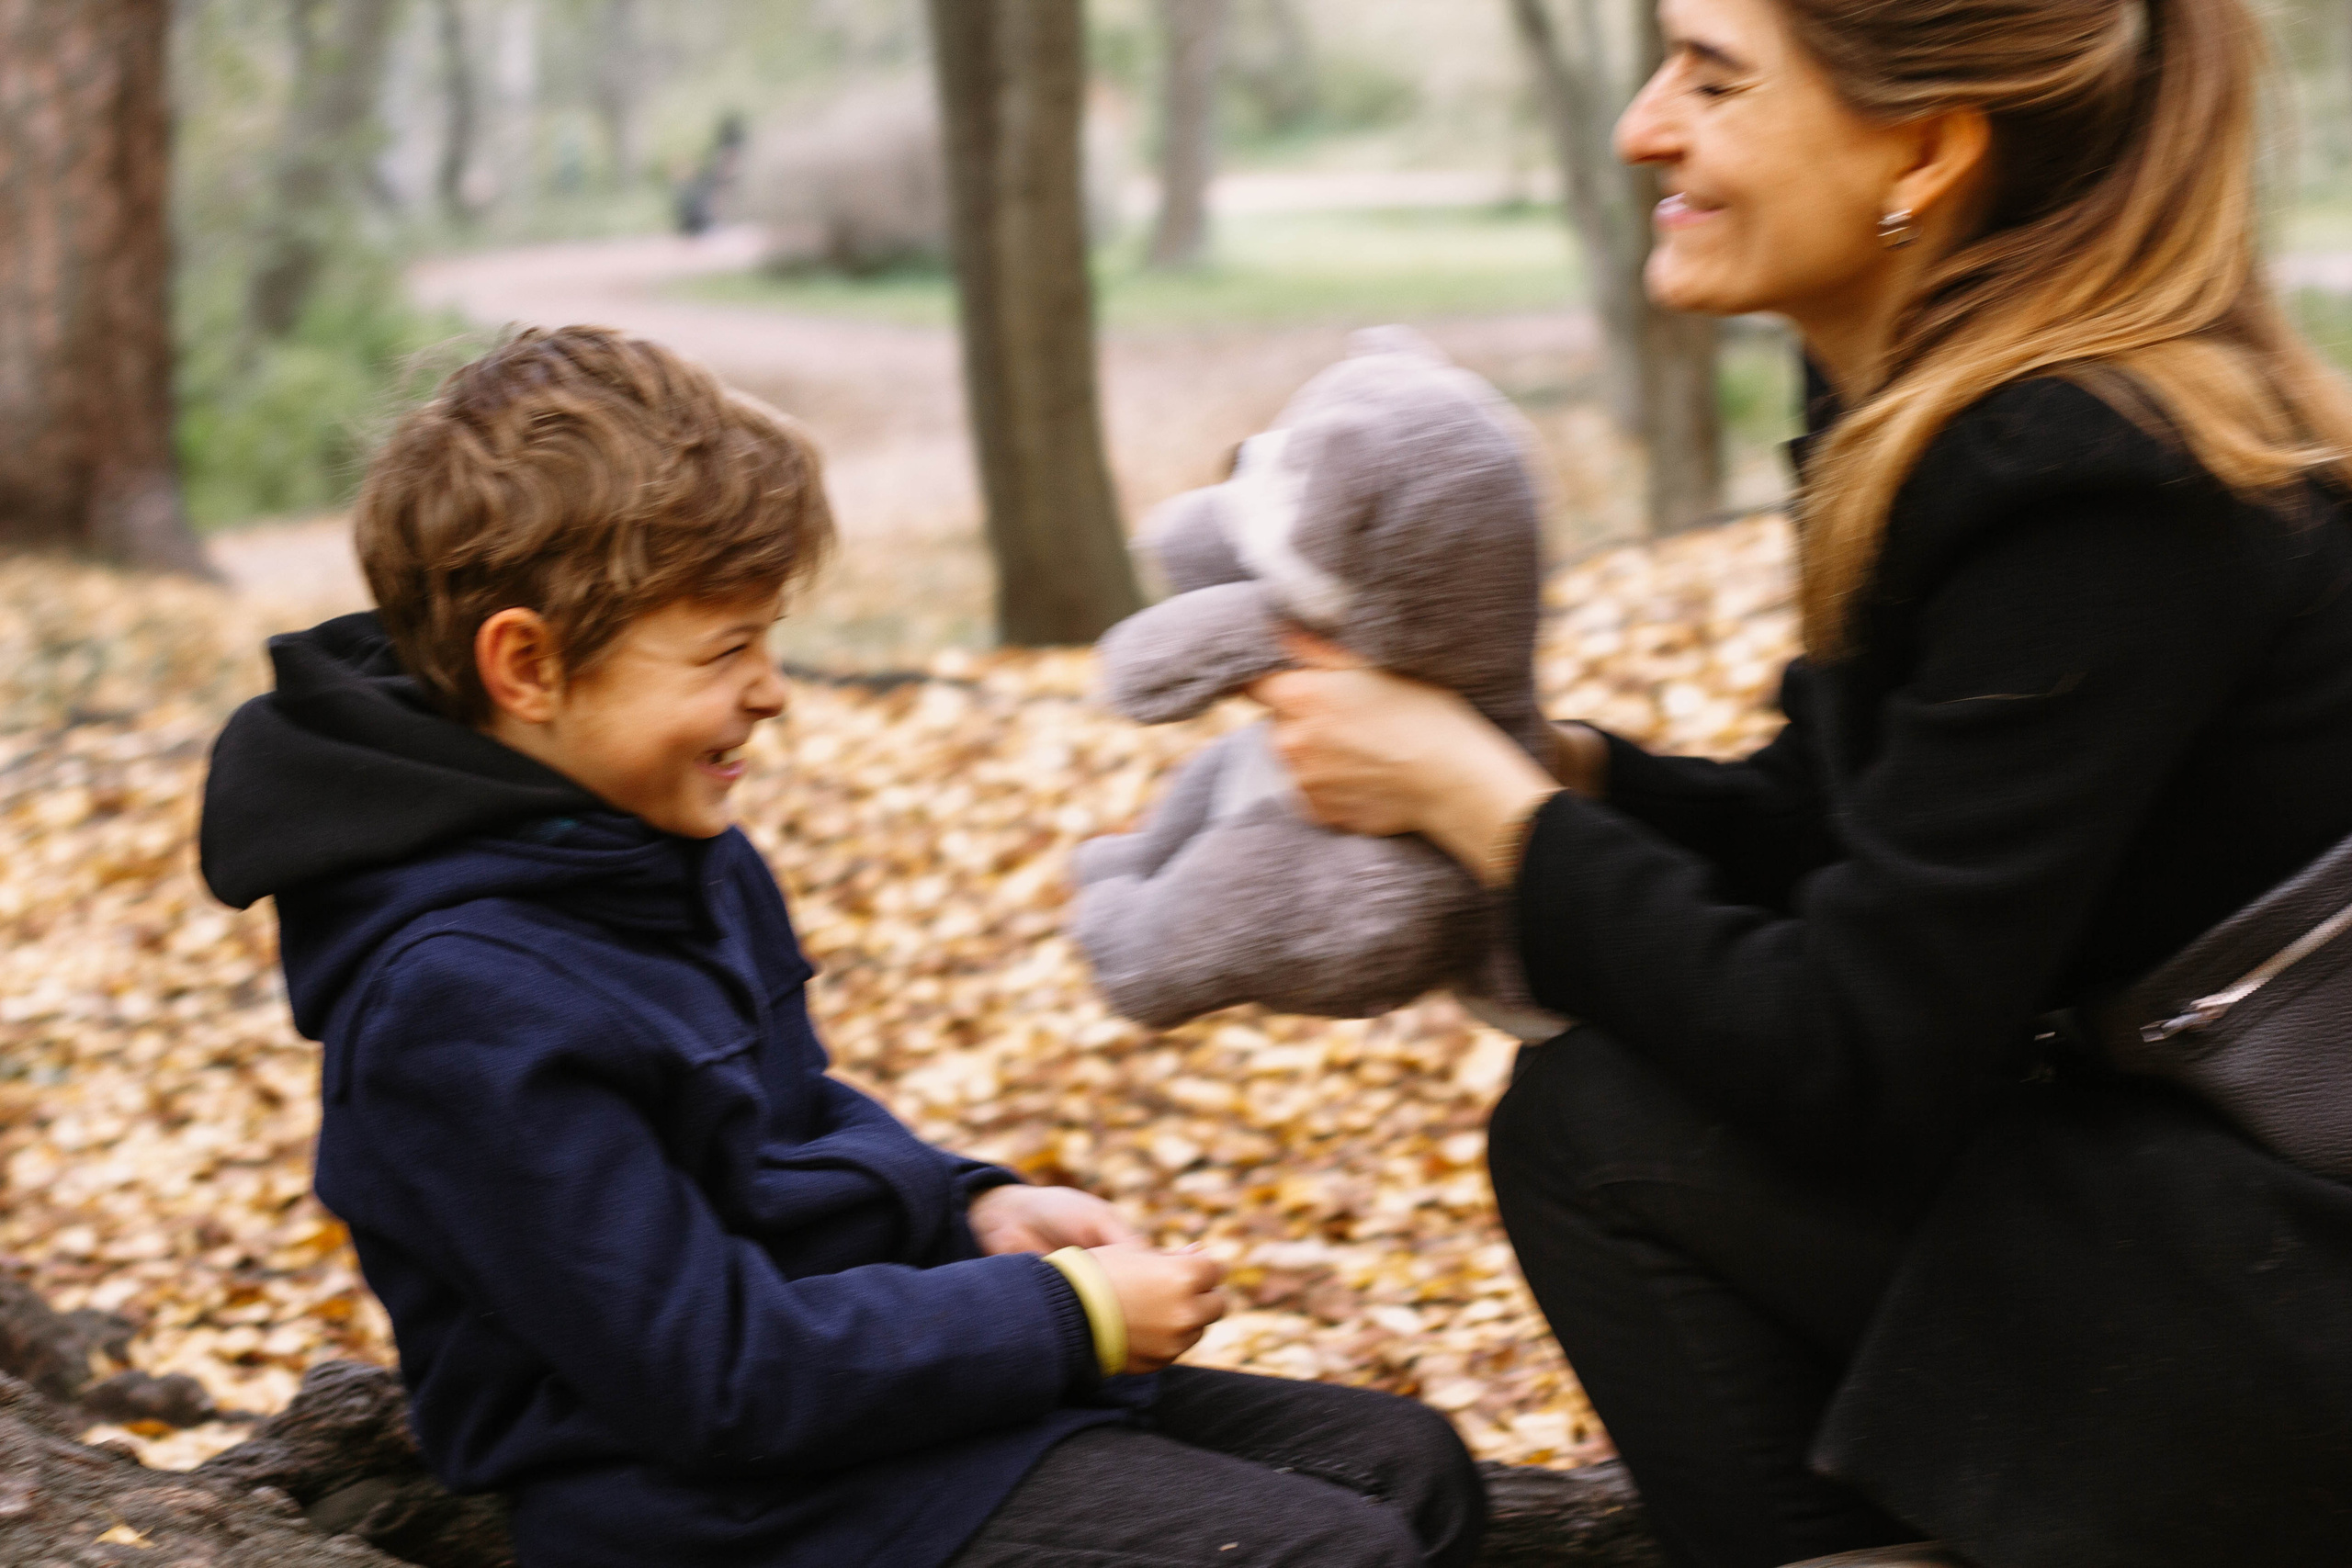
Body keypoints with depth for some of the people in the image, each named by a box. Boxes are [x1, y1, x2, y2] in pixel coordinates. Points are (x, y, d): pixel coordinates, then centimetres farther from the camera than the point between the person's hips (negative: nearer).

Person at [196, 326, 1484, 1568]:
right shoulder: (461, 1001, -25)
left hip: (857, 1370, 10)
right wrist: (1068, 1314, -18)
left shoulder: (663, 845, 7)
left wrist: (966, 1206, 2)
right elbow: (714, 1373, -24)